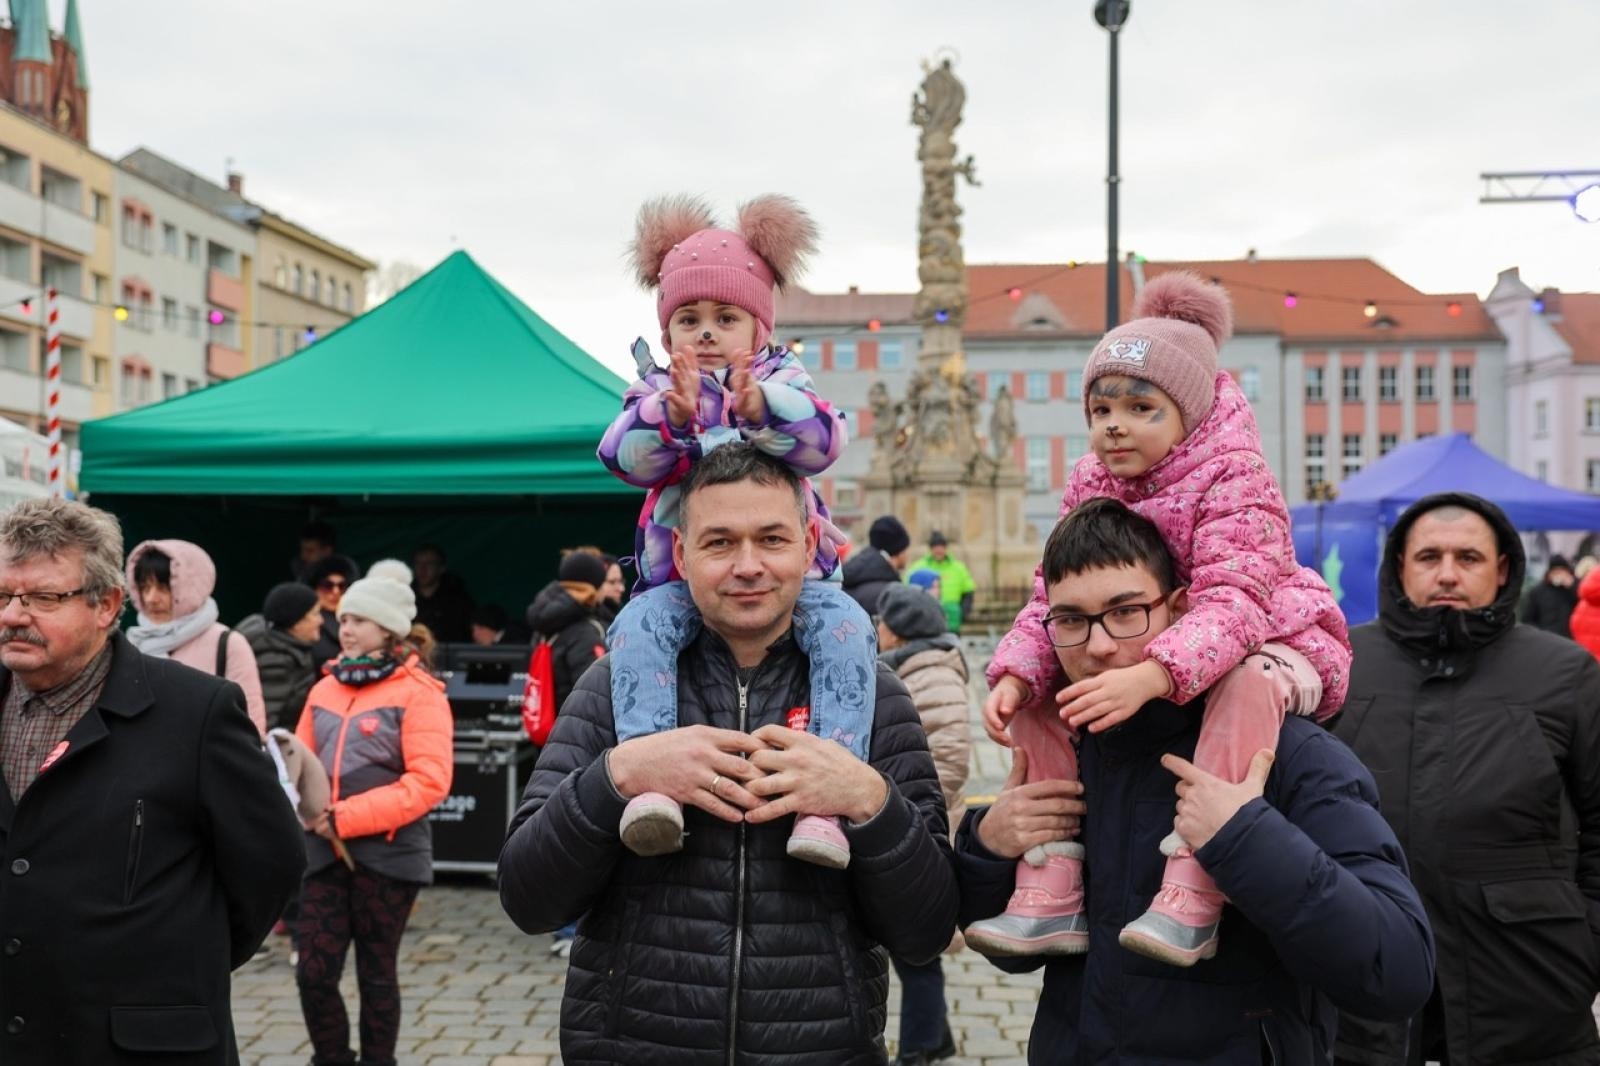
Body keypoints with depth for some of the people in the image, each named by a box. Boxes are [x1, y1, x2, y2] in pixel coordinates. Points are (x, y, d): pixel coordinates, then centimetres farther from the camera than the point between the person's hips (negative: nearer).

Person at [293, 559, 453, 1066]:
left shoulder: (418, 693, -8)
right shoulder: (325, 689, 10)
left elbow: (429, 781, -16)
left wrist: (346, 817, -20)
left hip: (387, 853, -4)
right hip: (324, 851, 5)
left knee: (375, 974, 8)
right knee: (313, 972, 4)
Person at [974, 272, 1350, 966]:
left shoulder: (1234, 476, -21)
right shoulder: (1089, 486, -1)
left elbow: (1231, 602, -35)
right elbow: (1054, 598, -5)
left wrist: (1150, 675, -53)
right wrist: (1015, 674, -26)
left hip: (1266, 643, -6)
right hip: (1130, 663, 6)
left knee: (1249, 683, -40)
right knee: (1035, 698, -11)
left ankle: (1193, 896, -42)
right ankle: (1052, 891, -14)